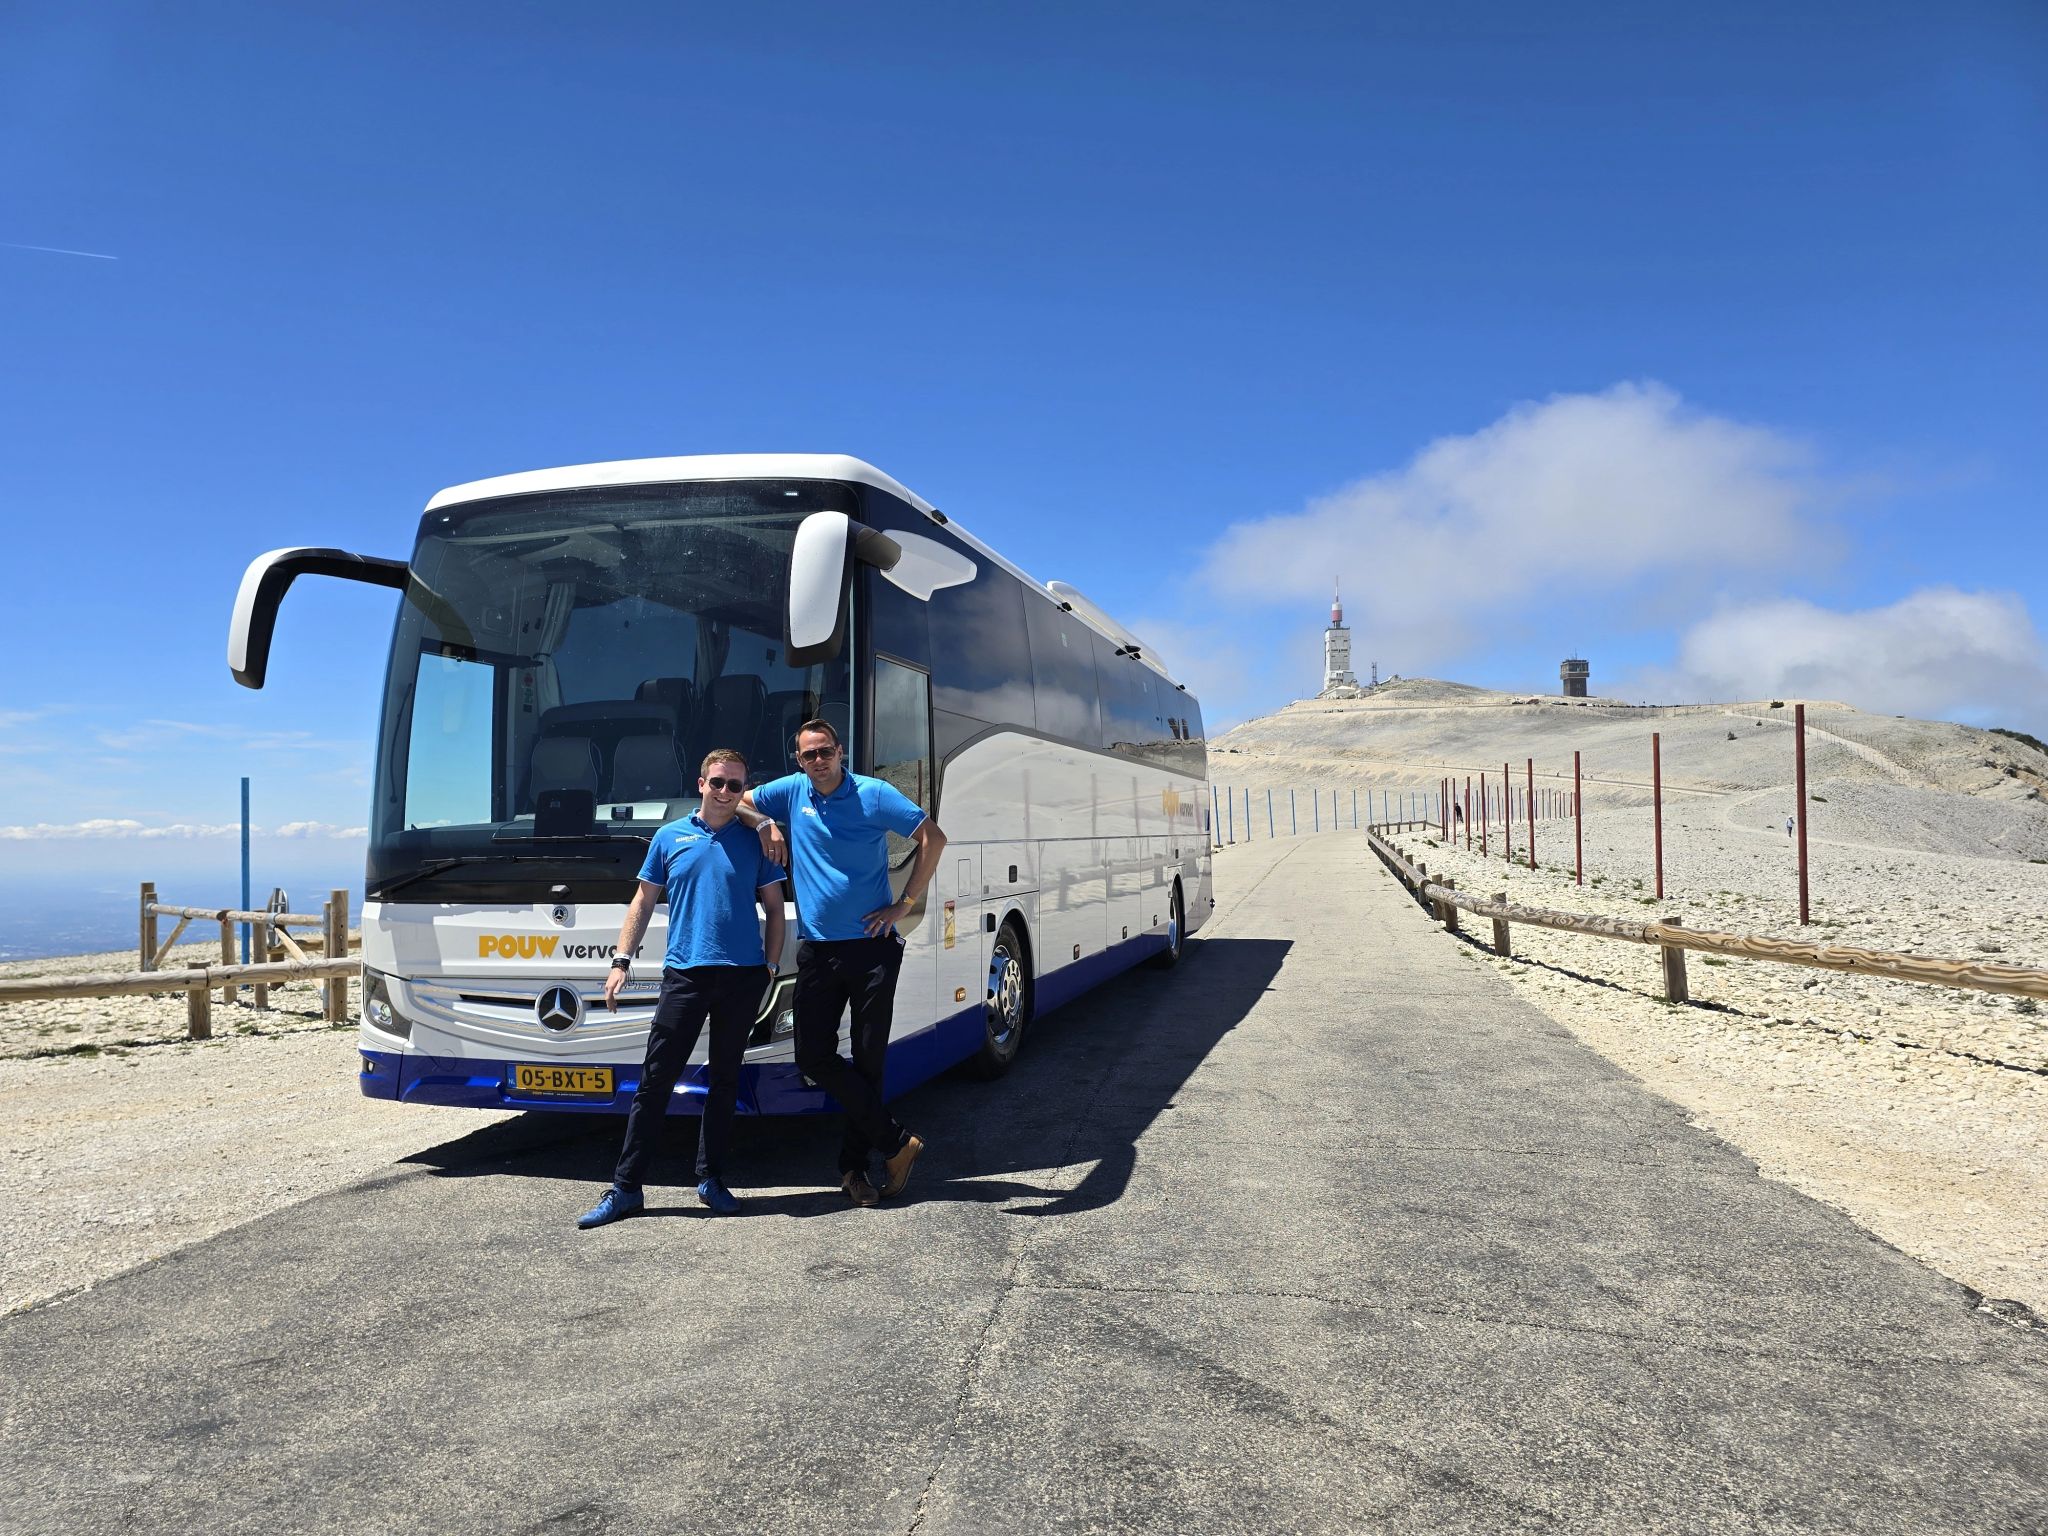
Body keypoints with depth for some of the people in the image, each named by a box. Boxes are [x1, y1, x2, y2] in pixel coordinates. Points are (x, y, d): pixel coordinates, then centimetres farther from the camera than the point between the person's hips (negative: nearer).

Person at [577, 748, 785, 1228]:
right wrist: (621, 961, 4)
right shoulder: (670, 837, 9)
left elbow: (774, 908, 10)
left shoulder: (755, 842, 7)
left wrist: (772, 963, -1)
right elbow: (643, 903, 12)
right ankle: (625, 1188, 4)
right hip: (684, 973, 0)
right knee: (655, 1080, -1)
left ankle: (711, 1179, 19)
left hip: (742, 974, 0)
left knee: (724, 1078, 9)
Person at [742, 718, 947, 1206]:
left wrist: (906, 903, -8)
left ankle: (854, 1164, 17)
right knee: (813, 1057, -2)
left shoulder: (874, 794, -5)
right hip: (816, 948, 4)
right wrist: (763, 823, -2)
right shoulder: (793, 791, 6)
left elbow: (933, 838, -7)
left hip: (872, 946, -3)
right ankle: (896, 1142, 8)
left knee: (869, 1060, 2)